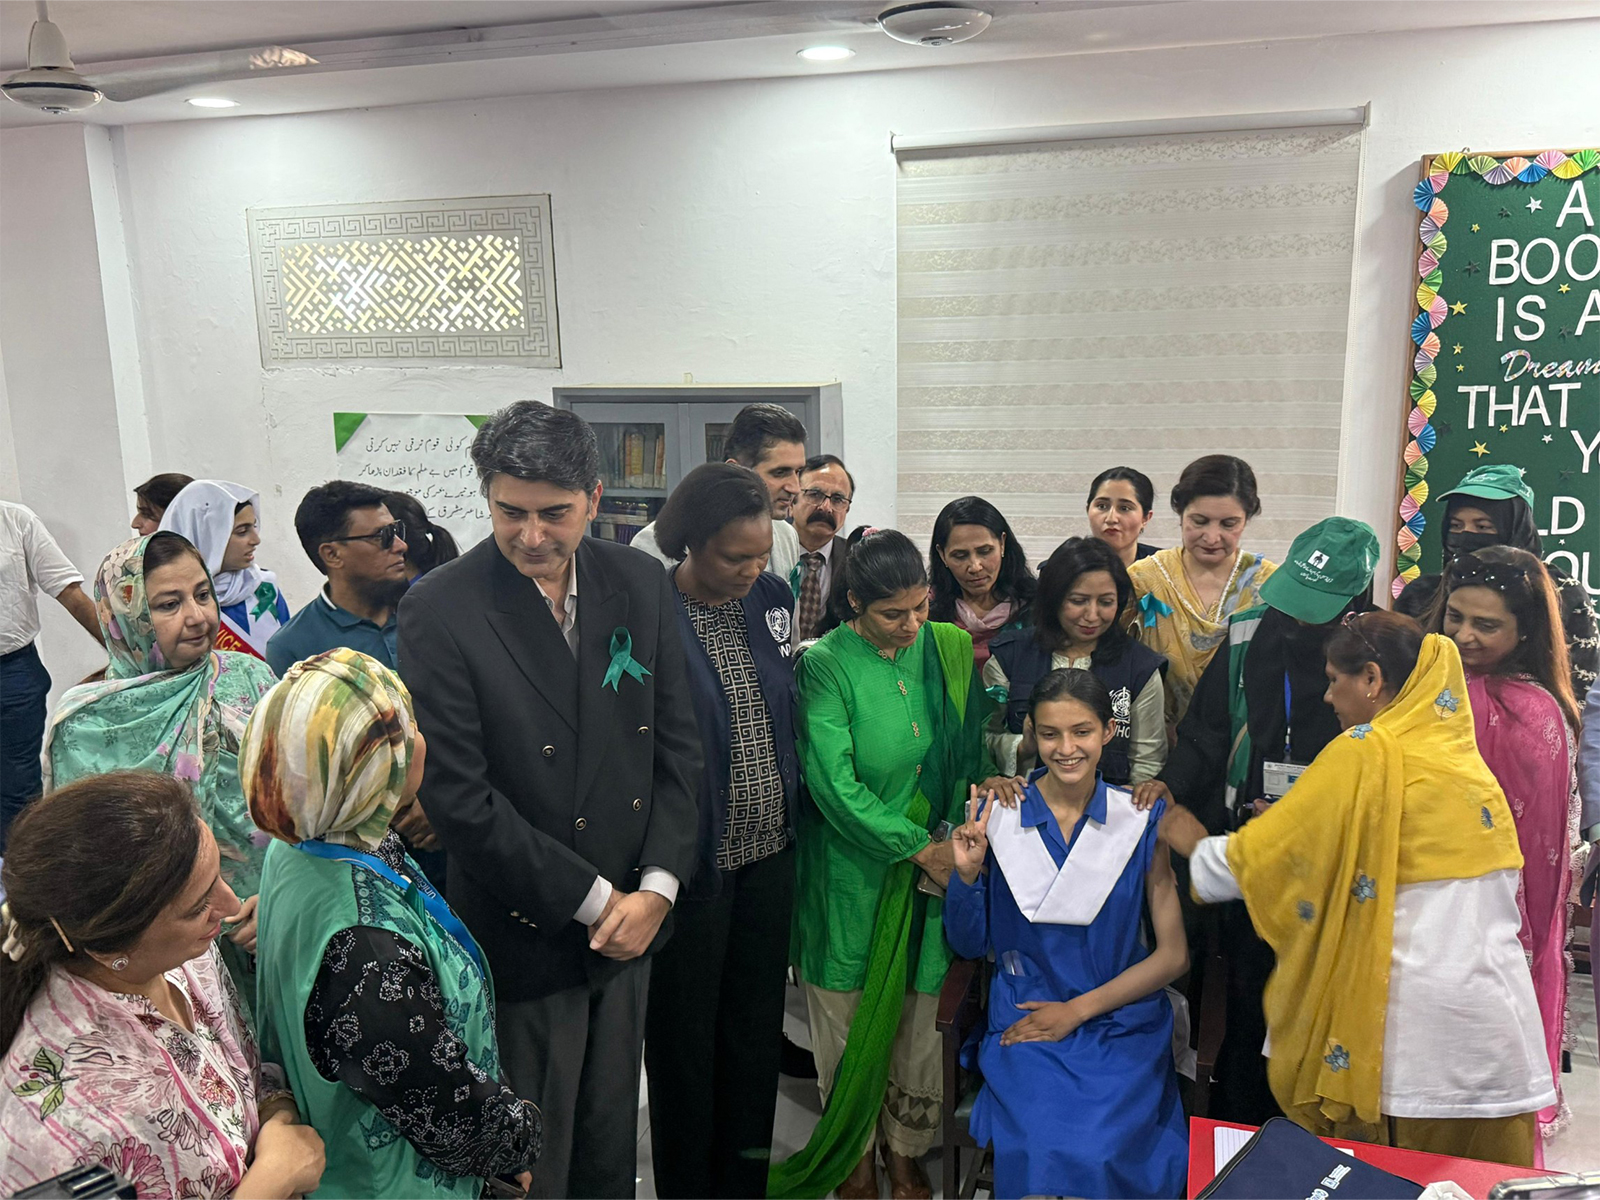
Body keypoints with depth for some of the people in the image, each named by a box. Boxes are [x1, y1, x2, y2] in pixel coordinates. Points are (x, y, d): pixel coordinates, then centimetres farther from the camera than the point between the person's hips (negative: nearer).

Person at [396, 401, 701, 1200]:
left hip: (633, 922, 4)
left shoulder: (640, 585, -1)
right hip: (526, 938, -4)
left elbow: (678, 745, 3)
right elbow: (457, 795, -17)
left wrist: (656, 889, -7)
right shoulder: (439, 611, -15)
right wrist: (593, 898, -14)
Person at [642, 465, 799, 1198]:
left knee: (757, 1029, 17)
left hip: (769, 853, 5)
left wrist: (794, 811, 9)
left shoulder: (770, 597, 2)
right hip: (695, 862, -5)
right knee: (685, 1040, 12)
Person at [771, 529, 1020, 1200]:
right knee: (851, 1018, 10)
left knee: (923, 1013, 10)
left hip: (936, 864, 3)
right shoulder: (825, 664, -13)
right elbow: (833, 785, -17)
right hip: (852, 870, -3)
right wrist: (922, 847, -16)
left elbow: (969, 744, 12)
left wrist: (985, 780, -11)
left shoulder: (951, 649, 1)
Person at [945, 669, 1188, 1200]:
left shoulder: (1139, 821, -1)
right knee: (1044, 1149, -25)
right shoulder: (996, 817, -1)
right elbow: (970, 945, 6)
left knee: (1107, 1149, -25)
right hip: (1027, 1021, 0)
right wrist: (967, 875, -13)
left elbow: (1173, 955, 1)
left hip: (1121, 1022, 0)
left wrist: (1077, 1010, -7)